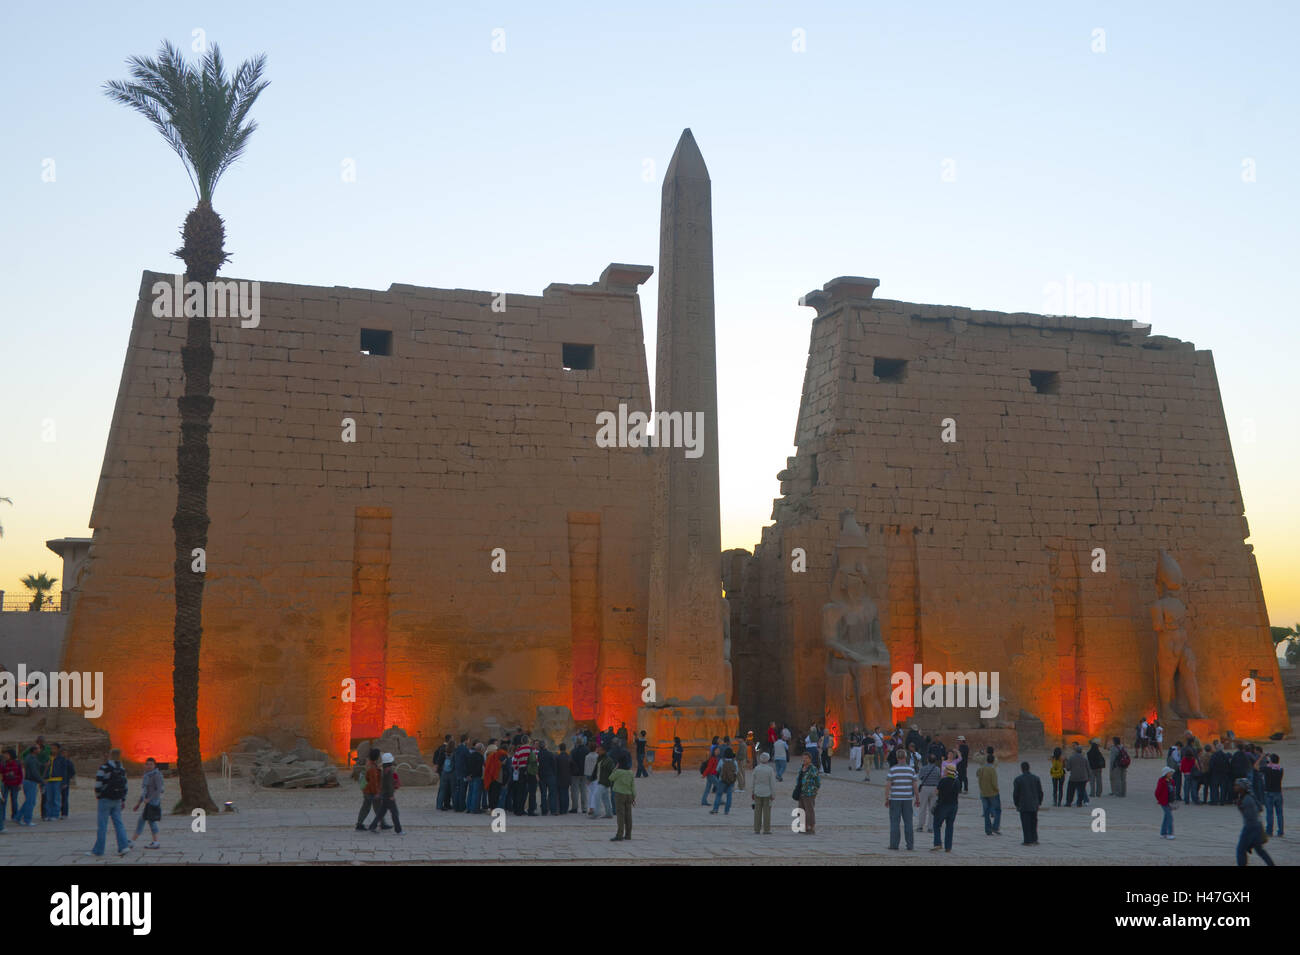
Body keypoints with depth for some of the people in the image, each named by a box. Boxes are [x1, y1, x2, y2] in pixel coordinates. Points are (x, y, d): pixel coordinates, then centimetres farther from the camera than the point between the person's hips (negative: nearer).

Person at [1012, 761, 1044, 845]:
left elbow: (1015, 794, -6)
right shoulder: (1035, 778, 1)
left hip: (1023, 806, -3)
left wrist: (1016, 804, 5)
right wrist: (1039, 802, 14)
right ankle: (1034, 839, 15)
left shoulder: (1018, 779, -8)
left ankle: (1028, 841, 0)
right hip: (1034, 805, 3)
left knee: (1026, 824, 0)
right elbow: (1040, 792, 5)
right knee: (1033, 823, 14)